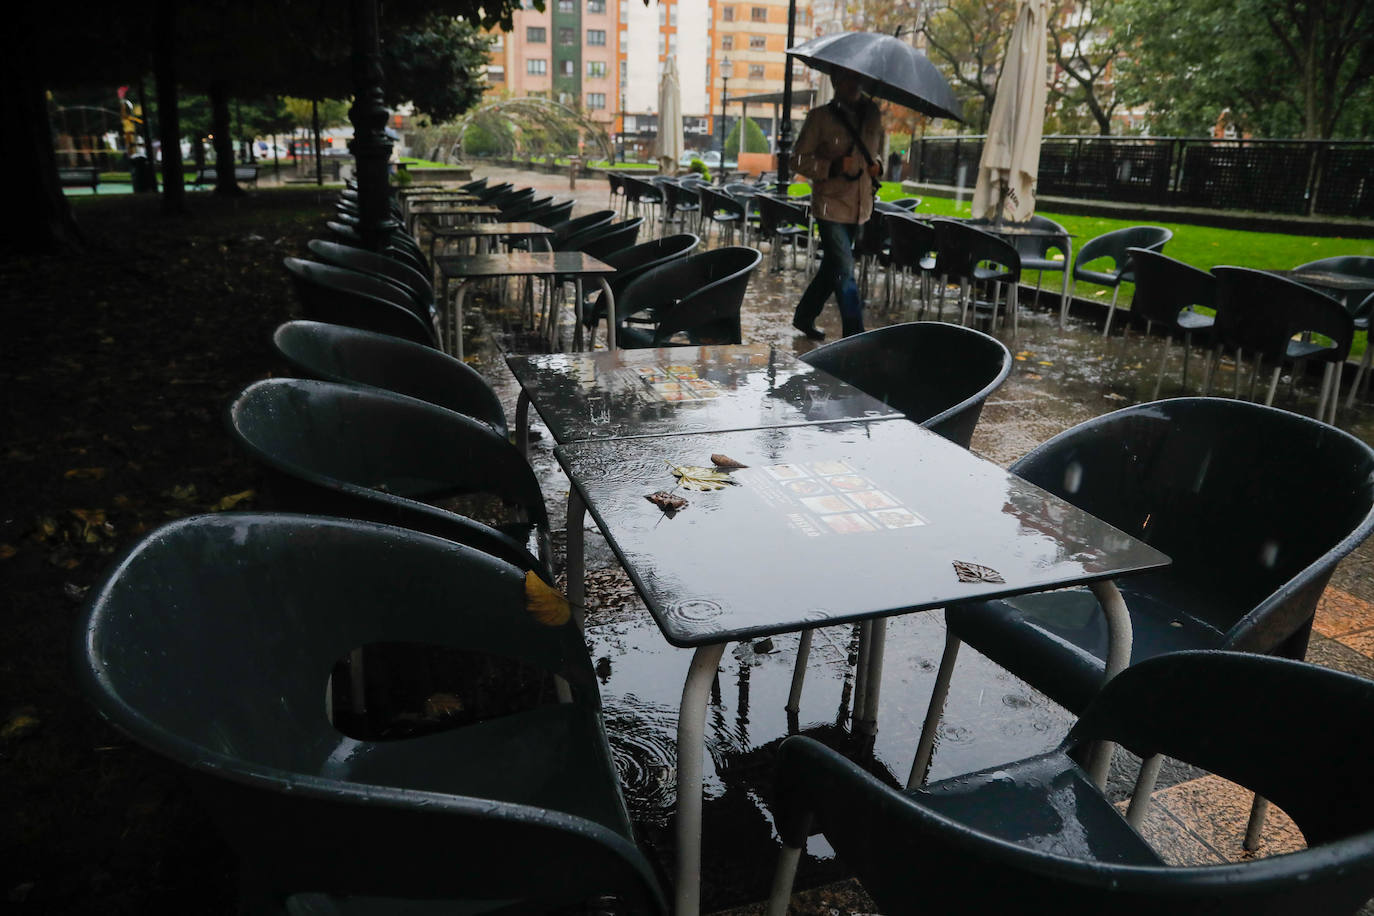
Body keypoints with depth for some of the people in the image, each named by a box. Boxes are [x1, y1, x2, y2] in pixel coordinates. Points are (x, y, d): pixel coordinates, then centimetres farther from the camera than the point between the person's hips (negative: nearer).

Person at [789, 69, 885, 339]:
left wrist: (877, 165, 2)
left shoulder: (872, 114, 10)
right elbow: (798, 160, -5)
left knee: (833, 266, 16)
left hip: (859, 207, 6)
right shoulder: (820, 117, -5)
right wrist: (831, 167, -21)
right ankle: (855, 337, -6)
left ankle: (804, 317, 34)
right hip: (831, 205, -6)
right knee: (844, 271, -10)